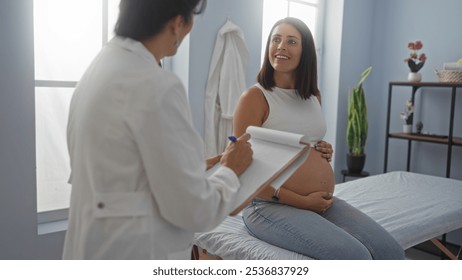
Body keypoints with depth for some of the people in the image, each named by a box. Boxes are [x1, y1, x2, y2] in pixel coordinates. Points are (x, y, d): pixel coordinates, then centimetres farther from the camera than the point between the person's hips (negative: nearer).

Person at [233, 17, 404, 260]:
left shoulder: (313, 96, 13)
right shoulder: (255, 97, -9)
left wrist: (325, 152, 4)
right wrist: (301, 201, -15)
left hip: (324, 202, 7)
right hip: (271, 206, -6)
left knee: (392, 252, -9)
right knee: (355, 256, -24)